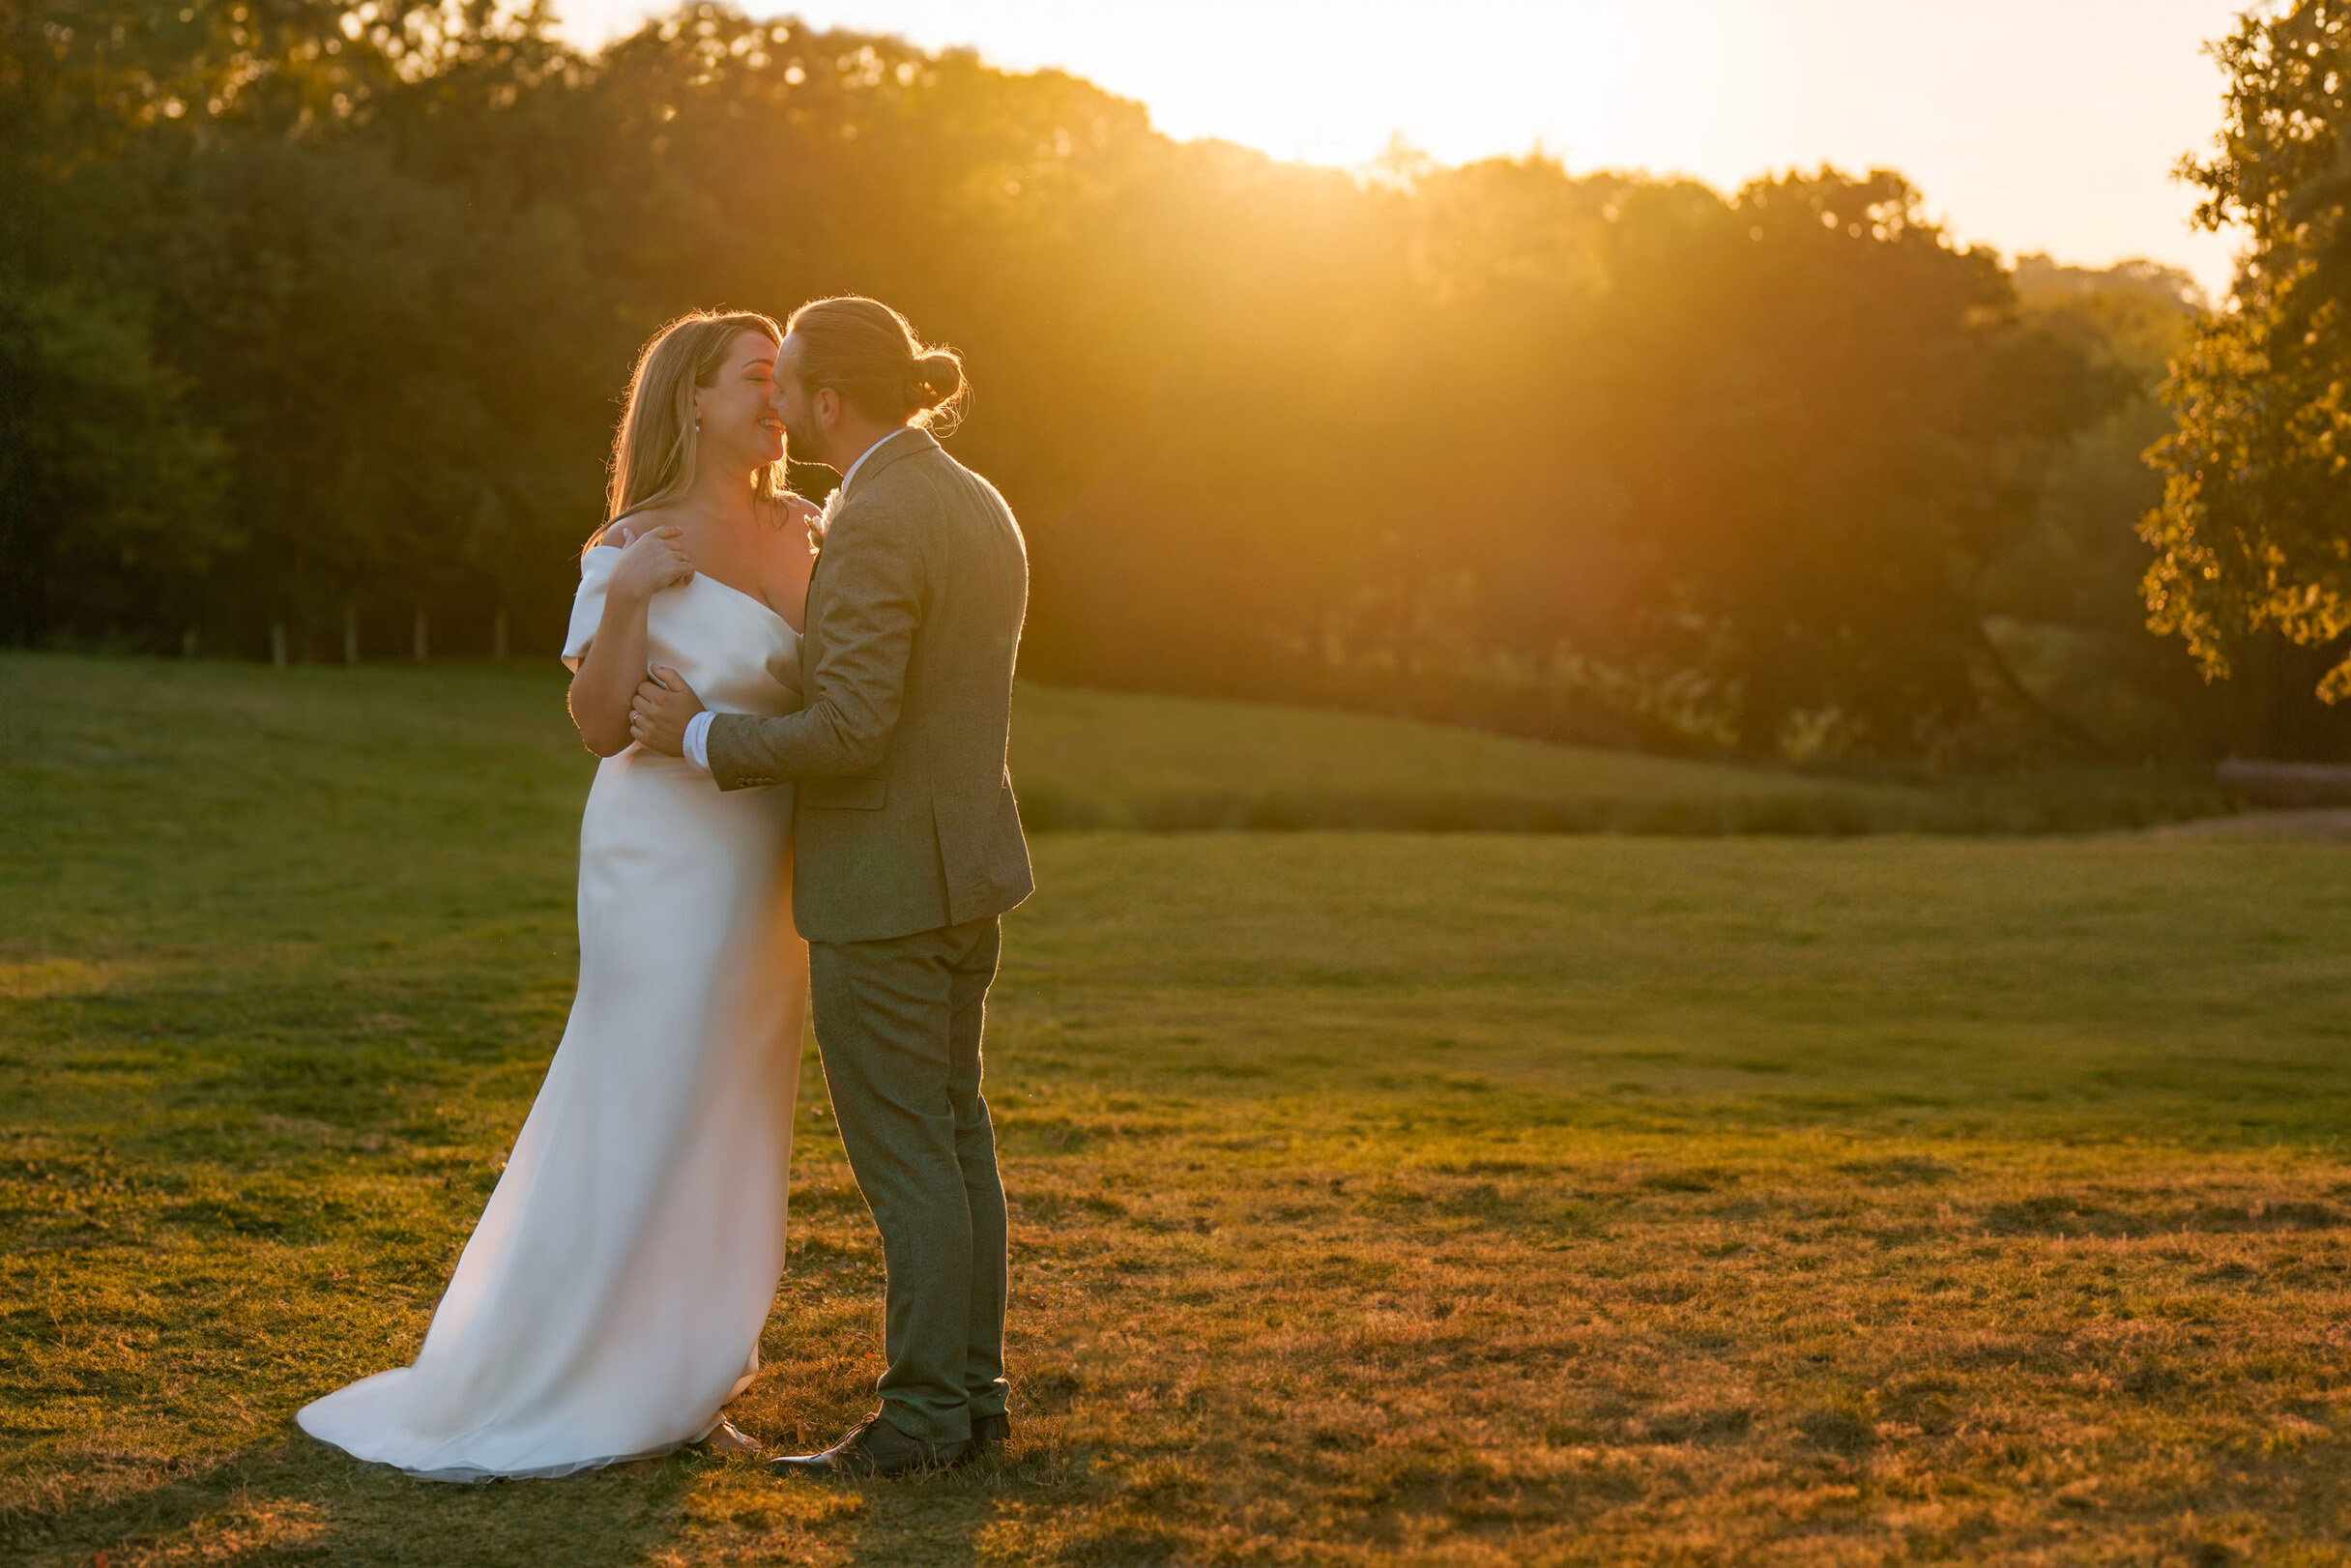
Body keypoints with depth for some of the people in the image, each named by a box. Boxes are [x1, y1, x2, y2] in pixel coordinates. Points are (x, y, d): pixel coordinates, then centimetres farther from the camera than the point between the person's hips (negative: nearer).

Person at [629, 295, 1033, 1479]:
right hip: (966, 862, 9)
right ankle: (973, 1390, 22)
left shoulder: (871, 526, -19)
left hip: (883, 881, -9)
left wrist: (703, 736, -11)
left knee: (902, 1149, -1)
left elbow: (849, 728, -25)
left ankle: (926, 1412, 7)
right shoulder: (976, 505, 10)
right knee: (951, 1131, 14)